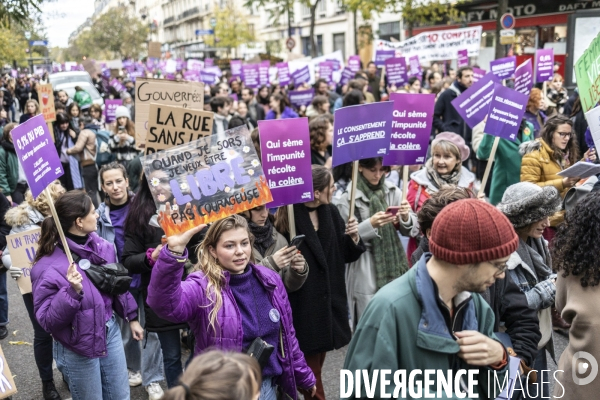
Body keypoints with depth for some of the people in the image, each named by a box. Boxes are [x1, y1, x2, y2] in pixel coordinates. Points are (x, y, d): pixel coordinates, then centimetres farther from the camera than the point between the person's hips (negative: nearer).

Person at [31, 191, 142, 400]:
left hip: (110, 332, 6)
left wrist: (132, 318, 18)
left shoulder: (103, 246, -2)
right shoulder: (48, 266, -22)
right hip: (78, 349, -6)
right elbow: (47, 320, -22)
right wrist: (72, 292, -36)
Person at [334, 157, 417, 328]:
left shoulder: (393, 191, 6)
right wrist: (370, 224, -20)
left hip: (394, 266, 4)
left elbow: (409, 230, 7)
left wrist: (406, 217, -14)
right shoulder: (348, 197, -7)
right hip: (365, 272, -4)